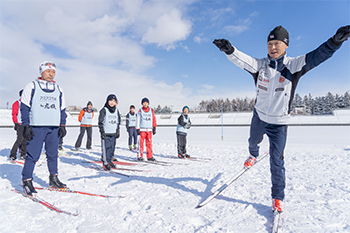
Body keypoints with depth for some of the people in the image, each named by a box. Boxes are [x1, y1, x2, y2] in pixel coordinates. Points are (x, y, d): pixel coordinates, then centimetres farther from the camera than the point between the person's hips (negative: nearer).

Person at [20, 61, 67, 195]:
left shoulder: (58, 89, 15)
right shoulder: (32, 86, 3)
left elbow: (62, 109, 17)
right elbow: (24, 107, 0)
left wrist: (62, 125, 8)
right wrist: (26, 126, -7)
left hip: (54, 128, 4)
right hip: (36, 127, -4)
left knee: (53, 154, 9)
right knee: (33, 155, -3)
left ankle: (53, 179, 20)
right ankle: (26, 181, 10)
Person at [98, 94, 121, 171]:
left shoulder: (116, 110, 12)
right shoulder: (104, 110, -4)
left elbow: (118, 122, 20)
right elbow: (100, 122, -5)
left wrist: (118, 131, 16)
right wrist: (102, 132, -11)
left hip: (113, 133, 5)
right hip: (105, 133, -5)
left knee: (112, 147, 8)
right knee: (106, 147, -6)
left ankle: (109, 160, 22)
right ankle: (105, 162, 1)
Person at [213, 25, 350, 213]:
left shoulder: (293, 65, -11)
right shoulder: (260, 65, -8)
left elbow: (315, 57, -25)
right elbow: (242, 59, -22)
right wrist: (229, 50, -41)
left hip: (279, 123, -2)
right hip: (259, 116, 3)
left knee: (276, 162, -1)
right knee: (253, 142, 28)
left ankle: (278, 197, 17)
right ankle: (253, 155, 65)